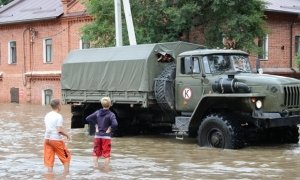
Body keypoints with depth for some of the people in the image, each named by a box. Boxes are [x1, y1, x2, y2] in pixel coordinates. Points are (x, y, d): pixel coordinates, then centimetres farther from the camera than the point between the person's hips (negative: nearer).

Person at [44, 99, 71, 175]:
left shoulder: (47, 115, 10)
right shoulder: (58, 116, -12)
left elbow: (47, 128, 12)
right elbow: (59, 130, -17)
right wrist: (66, 135, -3)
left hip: (47, 139, 6)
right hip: (56, 139, -6)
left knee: (49, 159, 7)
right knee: (66, 157, 9)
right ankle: (66, 174, 8)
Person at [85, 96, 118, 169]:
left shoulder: (97, 112, 2)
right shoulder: (111, 114, -12)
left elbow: (87, 118, 3)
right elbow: (115, 124, -25)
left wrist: (95, 124, 7)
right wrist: (110, 127, -7)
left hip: (97, 136, 4)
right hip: (106, 136, -4)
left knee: (96, 153, 13)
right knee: (106, 154, 4)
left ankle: (95, 167, 13)